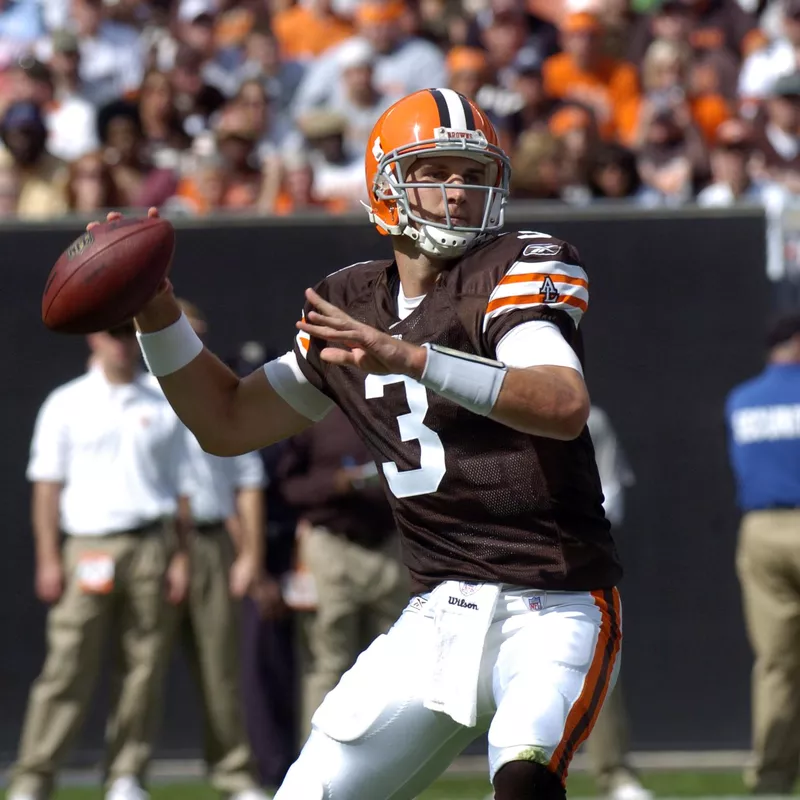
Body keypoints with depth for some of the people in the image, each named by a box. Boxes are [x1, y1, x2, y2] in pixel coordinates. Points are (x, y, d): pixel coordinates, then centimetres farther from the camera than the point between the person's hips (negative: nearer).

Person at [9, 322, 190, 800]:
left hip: (151, 547, 2)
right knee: (68, 668, -8)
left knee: (144, 670, 0)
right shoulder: (67, 404, 8)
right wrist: (48, 559, -4)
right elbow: (48, 484, 5)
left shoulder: (164, 406, 13)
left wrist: (181, 558, 3)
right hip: (87, 546, -2)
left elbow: (180, 487, 13)